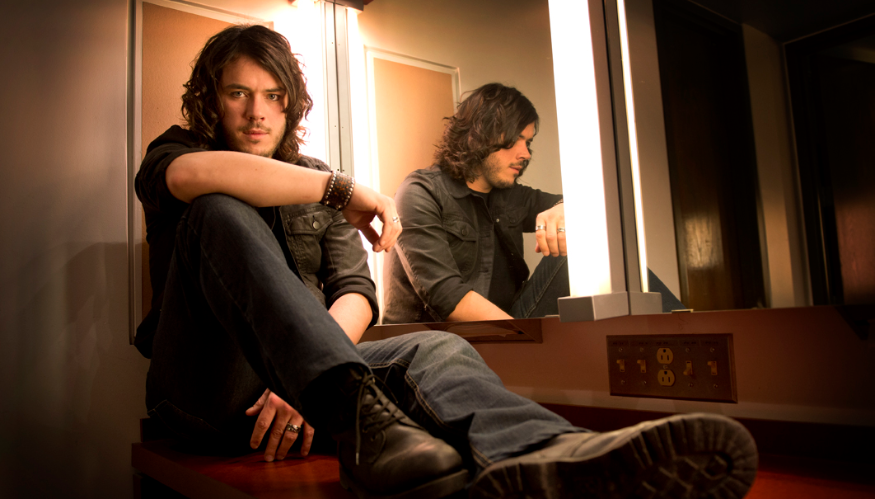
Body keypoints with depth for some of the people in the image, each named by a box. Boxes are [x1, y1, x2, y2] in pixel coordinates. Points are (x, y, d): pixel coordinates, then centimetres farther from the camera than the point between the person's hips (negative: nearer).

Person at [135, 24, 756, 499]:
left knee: (437, 348, -25)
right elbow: (193, 177, -20)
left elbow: (357, 294, 2)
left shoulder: (314, 178, 17)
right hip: (206, 386, -2)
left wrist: (301, 380, -16)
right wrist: (339, 187, -19)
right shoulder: (173, 150, 10)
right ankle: (360, 420, -50)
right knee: (222, 214, -27)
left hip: (296, 377, 3)